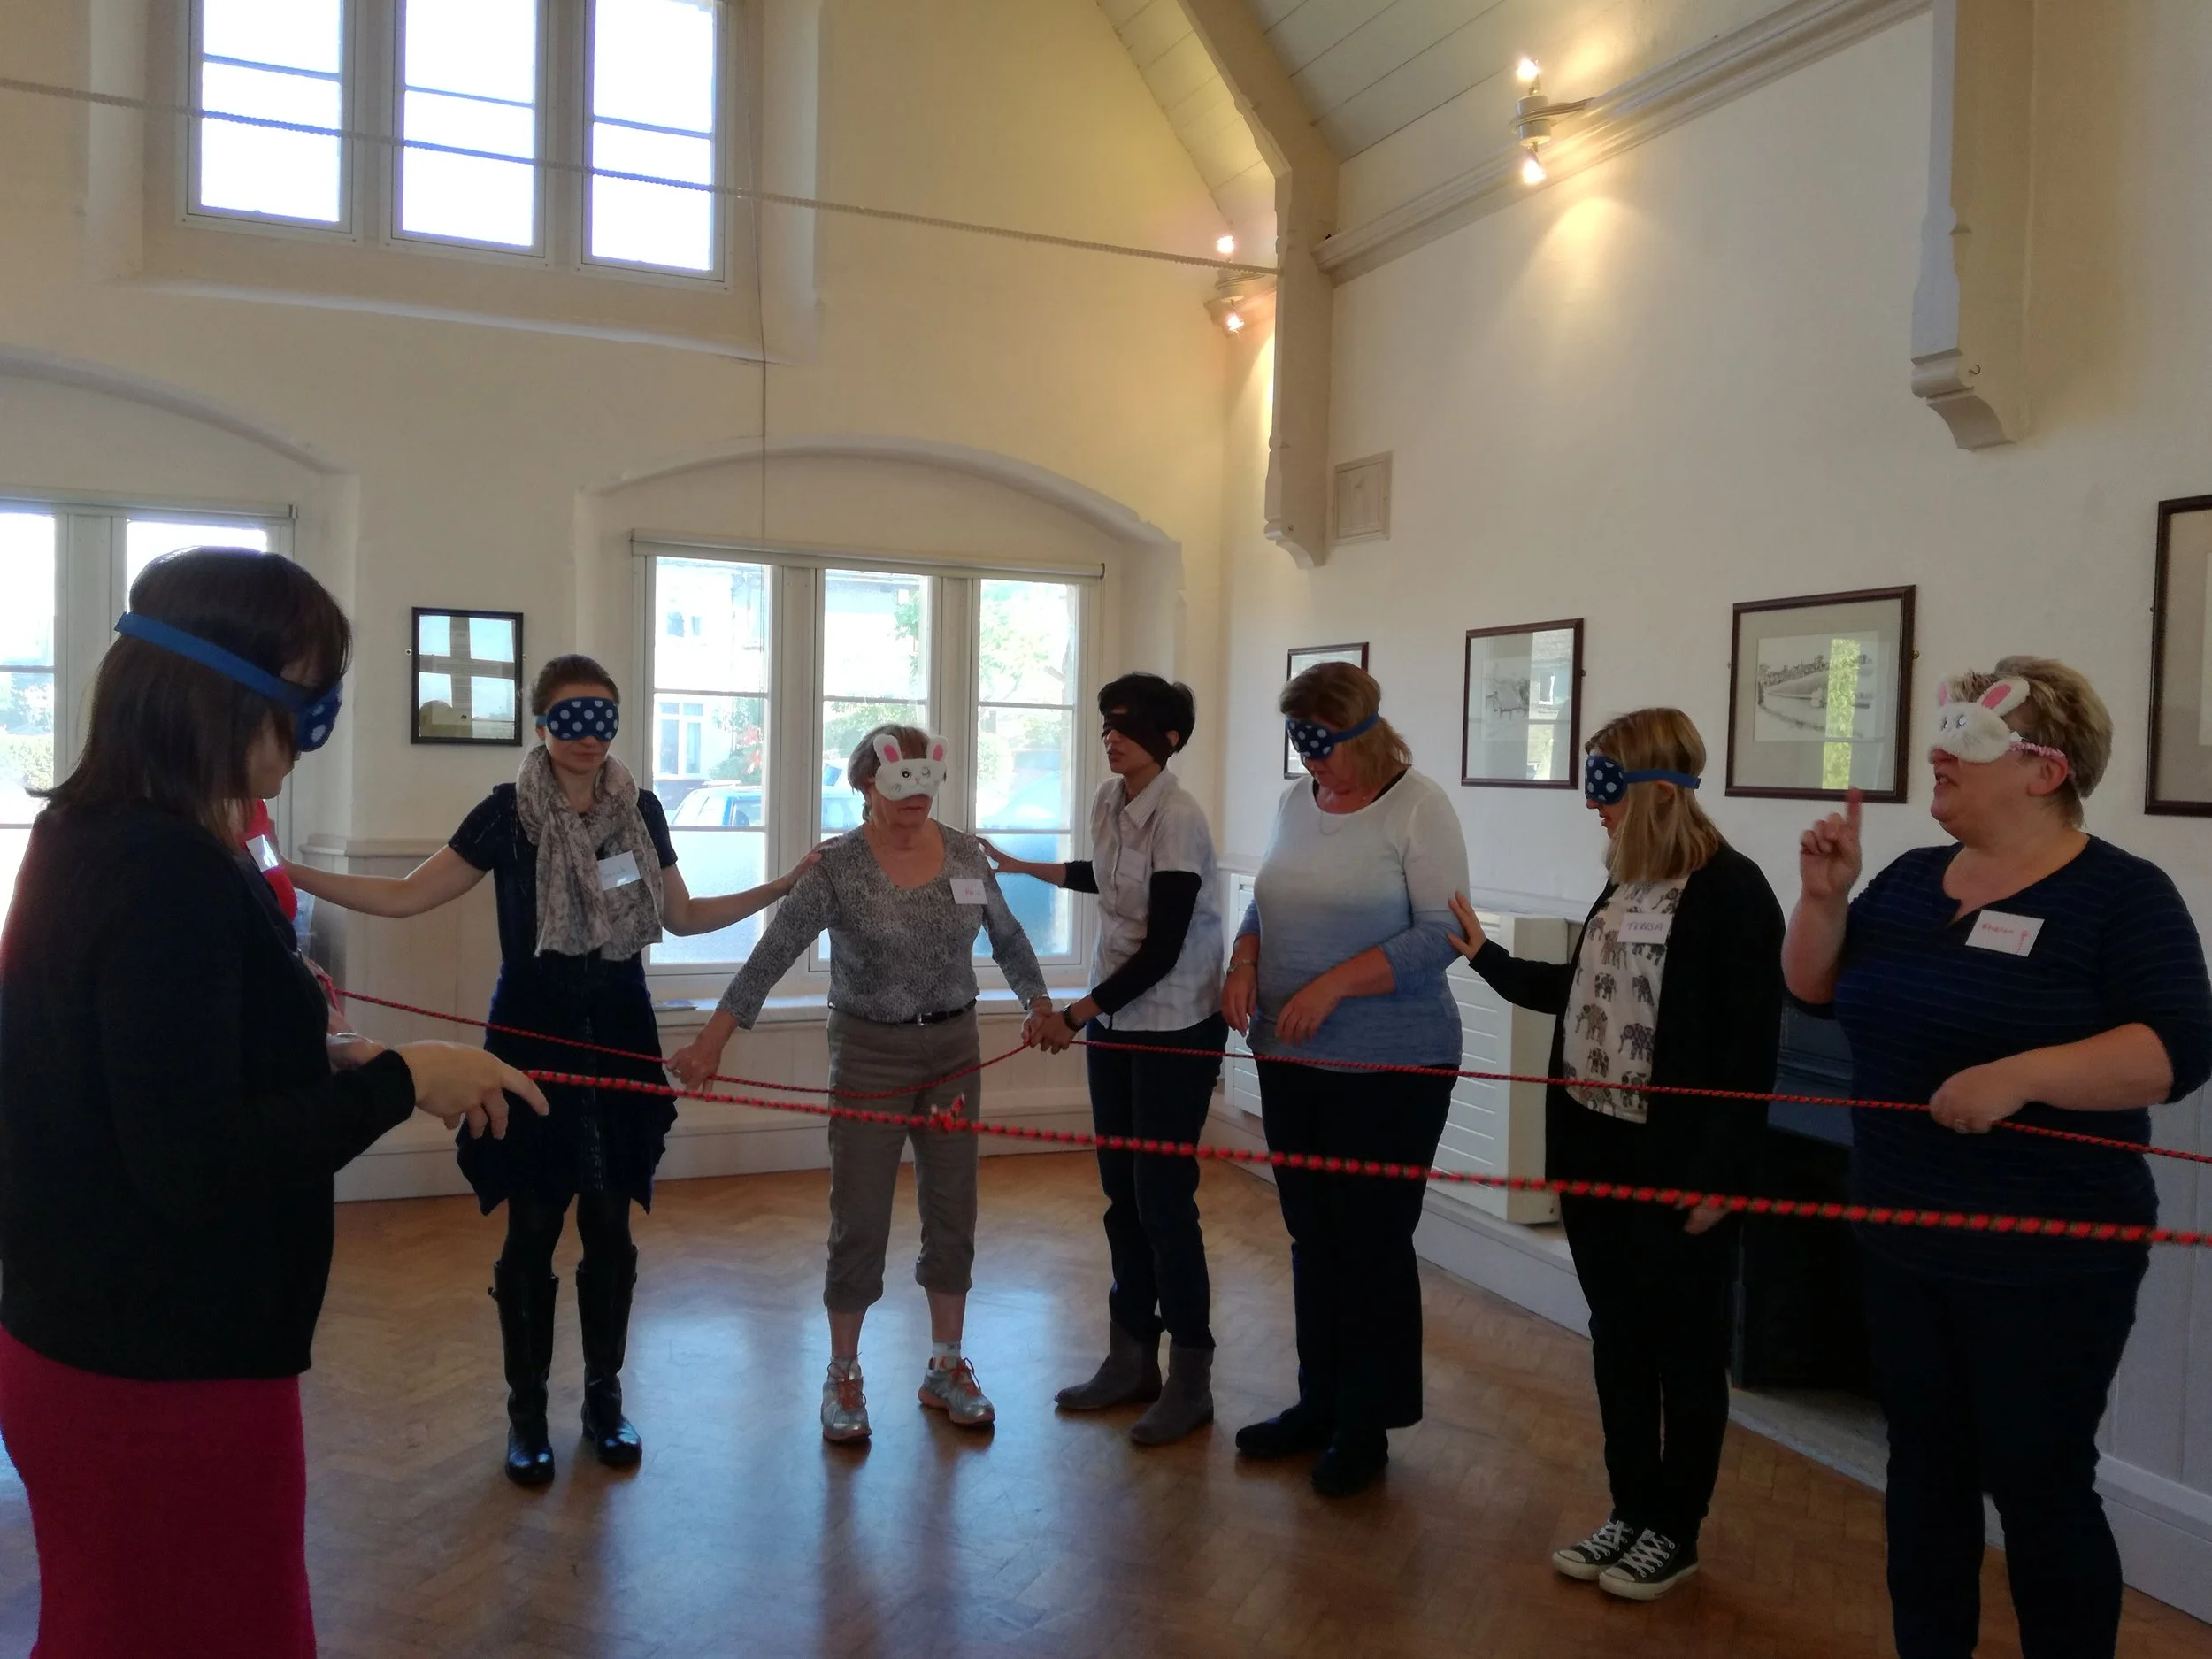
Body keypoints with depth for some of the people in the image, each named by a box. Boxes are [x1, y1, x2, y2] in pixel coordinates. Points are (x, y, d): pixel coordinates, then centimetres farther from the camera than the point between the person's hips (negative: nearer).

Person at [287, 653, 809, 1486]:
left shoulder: (641, 810, 3)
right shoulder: (508, 811, -7)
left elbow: (682, 915, 13)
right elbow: (406, 896, -5)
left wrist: (780, 889, 8)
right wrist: (289, 874, -14)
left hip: (620, 1035, 3)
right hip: (534, 1035, -2)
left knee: (610, 1228, 8)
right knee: (531, 1230, 4)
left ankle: (604, 1400, 25)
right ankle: (527, 1412, 20)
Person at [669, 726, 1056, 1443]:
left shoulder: (966, 854, -1)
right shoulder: (837, 866, -13)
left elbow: (1007, 935, 14)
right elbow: (771, 954, -20)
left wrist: (1037, 1001, 11)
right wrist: (711, 1040, -27)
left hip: (954, 1047, 4)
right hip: (870, 1052, -4)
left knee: (952, 1210, 10)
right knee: (860, 1218, 2)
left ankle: (946, 1367, 26)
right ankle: (843, 1376, 20)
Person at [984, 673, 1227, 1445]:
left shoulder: (1179, 818, -19)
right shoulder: (1109, 799, 4)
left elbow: (1162, 951, -21)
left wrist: (1074, 1016, -16)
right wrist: (1021, 867, 32)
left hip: (1176, 1026, -7)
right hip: (1116, 1019, 8)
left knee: (1163, 1195, -3)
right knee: (1122, 1192, 12)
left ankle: (1190, 1379, 11)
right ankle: (1131, 1359, 25)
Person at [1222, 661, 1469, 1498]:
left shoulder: (1418, 807, -10)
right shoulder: (1296, 801, 9)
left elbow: (1439, 933, -16)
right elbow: (1264, 904, 17)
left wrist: (1333, 986, -22)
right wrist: (1244, 965, -3)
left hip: (1389, 1067, -6)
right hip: (1291, 1061, 6)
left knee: (1372, 1243, 3)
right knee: (1312, 1236, 16)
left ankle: (1367, 1427, 20)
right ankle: (1319, 1404, 31)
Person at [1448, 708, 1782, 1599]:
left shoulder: (1731, 891, -16)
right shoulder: (1624, 885, 7)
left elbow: (1750, 1049, -17)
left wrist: (1720, 1176, -16)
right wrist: (1487, 956, 16)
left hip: (1678, 1164, -8)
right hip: (1598, 1149, 8)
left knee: (1685, 1351, 10)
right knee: (1617, 1340, 17)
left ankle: (1675, 1531, 26)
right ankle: (1631, 1511, 32)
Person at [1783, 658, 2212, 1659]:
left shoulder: (2121, 894, -10)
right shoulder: (1911, 878, 7)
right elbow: (1815, 989, 10)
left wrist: (2018, 1076, -30)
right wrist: (1824, 898, -6)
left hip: (2045, 1265, -6)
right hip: (1901, 1247, 6)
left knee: (2039, 1485, 5)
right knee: (1923, 1469, 16)